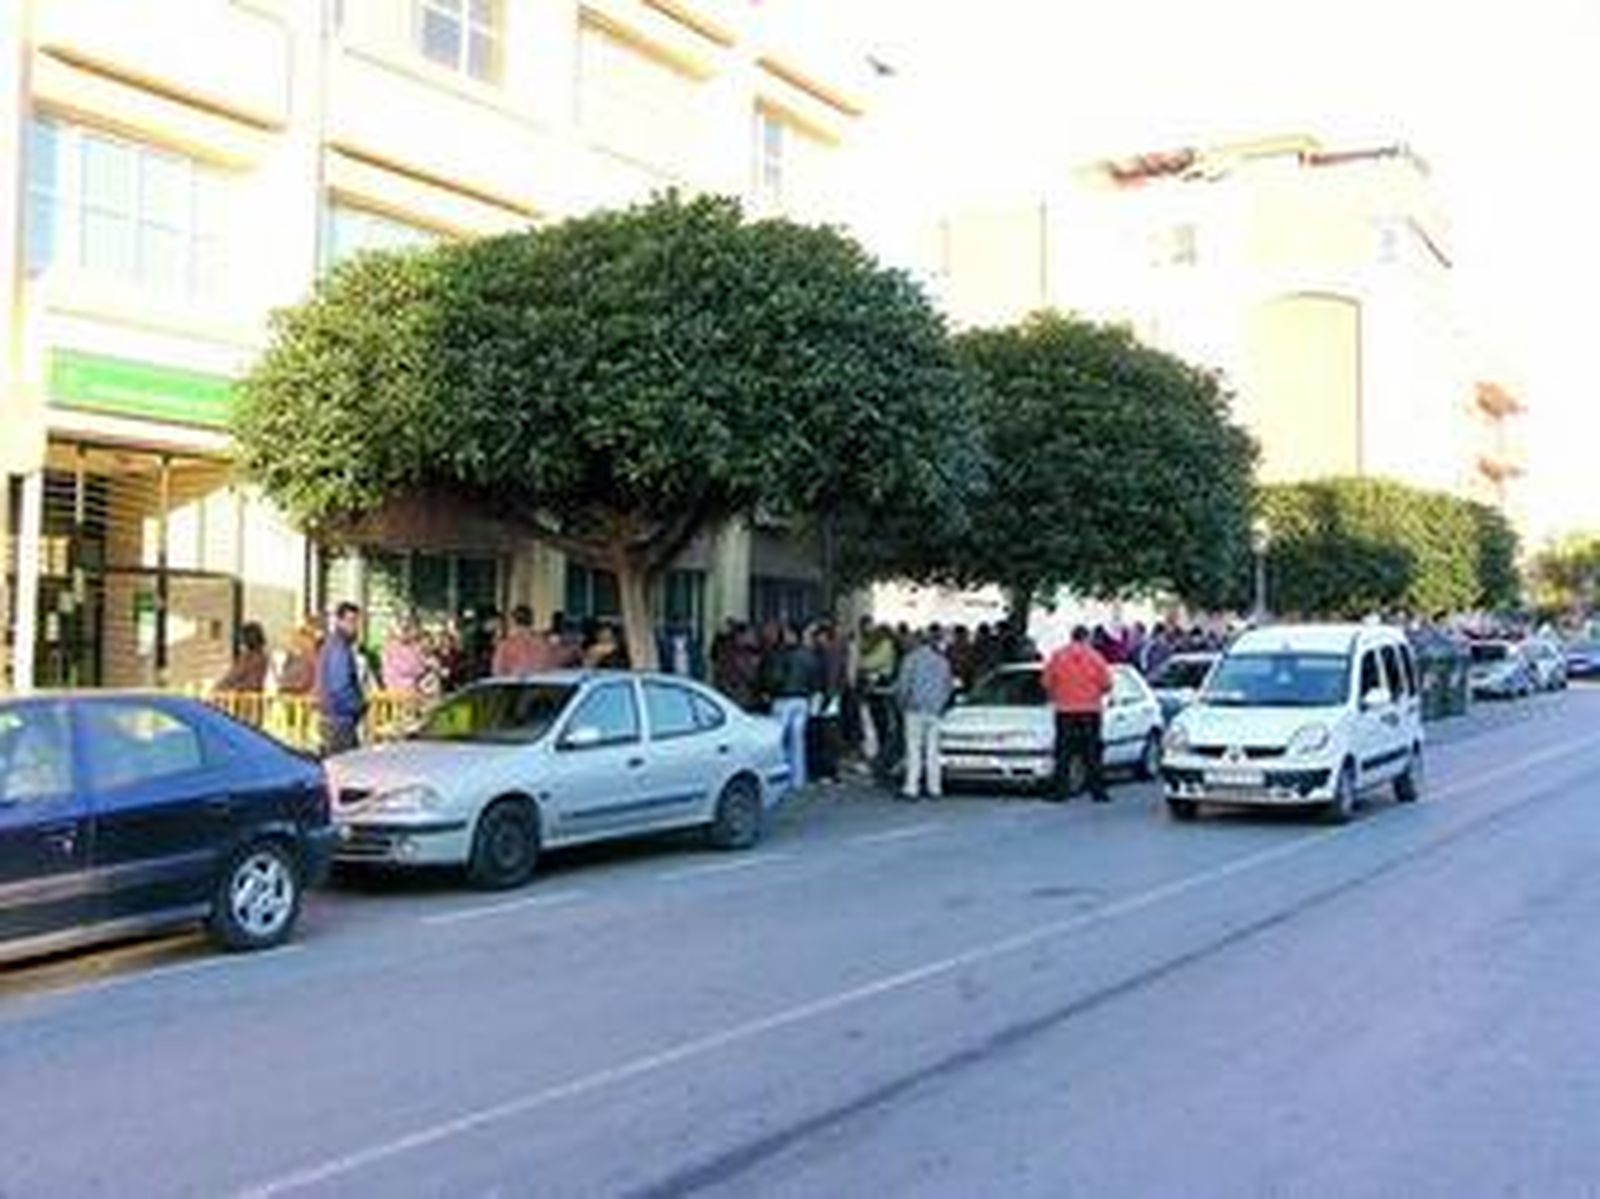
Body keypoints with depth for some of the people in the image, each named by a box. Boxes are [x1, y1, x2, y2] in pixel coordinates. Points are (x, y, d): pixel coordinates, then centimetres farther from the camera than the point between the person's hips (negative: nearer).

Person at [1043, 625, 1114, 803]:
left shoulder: (1057, 656, 0)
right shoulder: (1095, 657, -2)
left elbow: (1047, 683, 0)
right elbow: (1106, 685, -2)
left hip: (1065, 710, 1)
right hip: (1090, 710, -1)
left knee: (1063, 753, 5)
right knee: (1092, 754, 5)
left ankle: (1062, 791, 2)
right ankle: (1098, 791, 4)